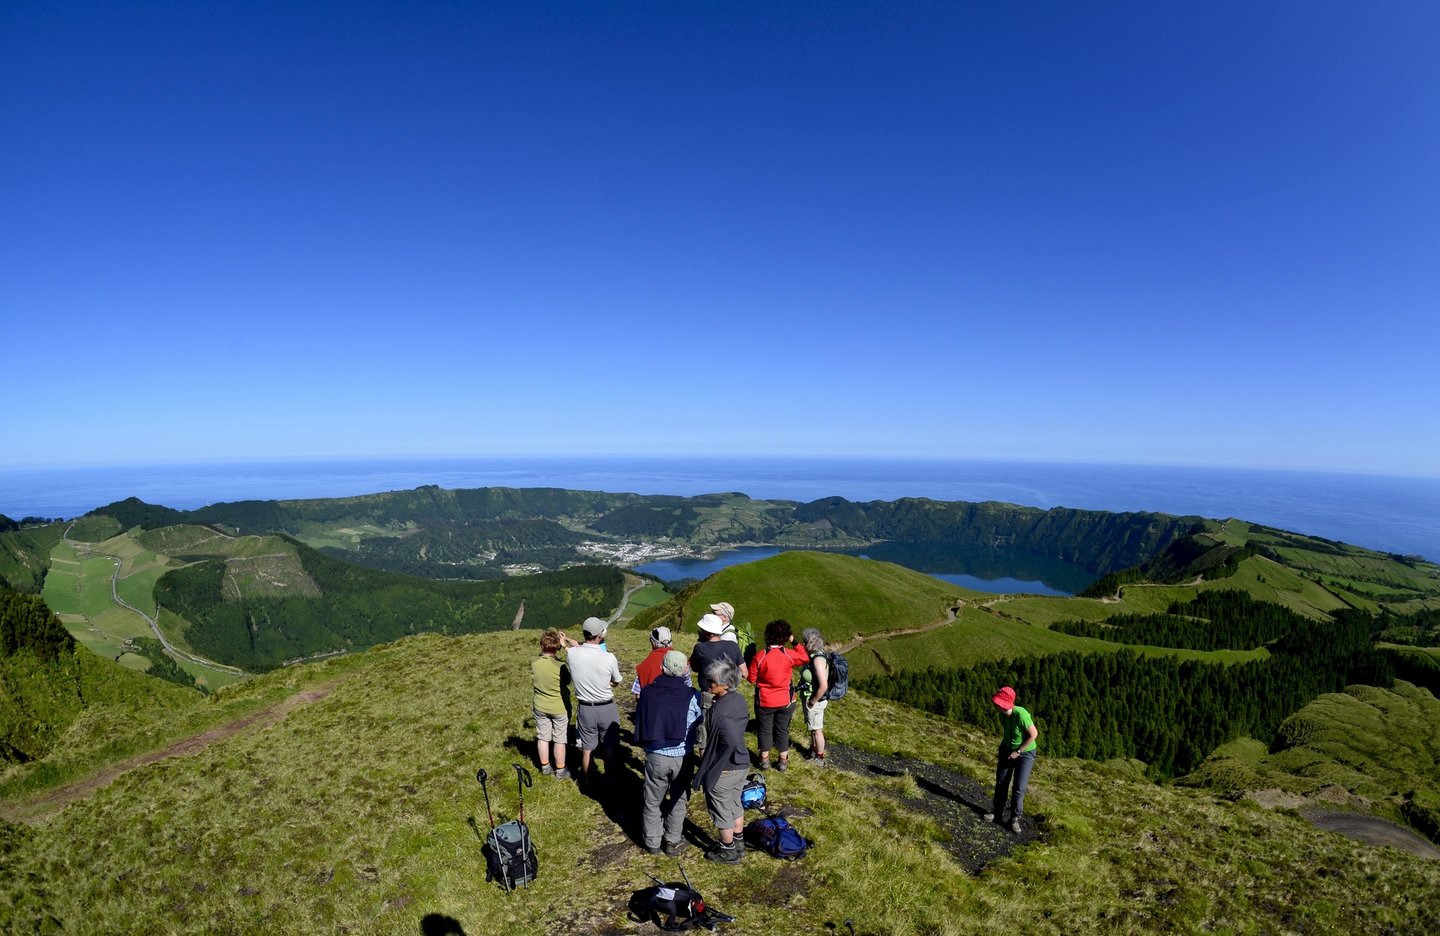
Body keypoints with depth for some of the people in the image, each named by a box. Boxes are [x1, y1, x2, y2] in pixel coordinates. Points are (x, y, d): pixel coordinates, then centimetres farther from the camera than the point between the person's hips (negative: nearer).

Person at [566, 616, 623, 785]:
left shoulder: (572, 653, -17)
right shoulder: (609, 658, -23)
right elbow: (616, 682, -5)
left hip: (585, 708, 2)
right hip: (607, 709, -2)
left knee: (587, 749, 19)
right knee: (609, 749, 18)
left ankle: (588, 781, 36)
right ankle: (610, 779, 34)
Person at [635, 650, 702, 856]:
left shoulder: (647, 692, -9)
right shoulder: (691, 696, -15)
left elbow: (639, 721, 2)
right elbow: (700, 721, -2)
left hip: (655, 756, 1)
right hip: (681, 758, -1)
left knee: (652, 802, 20)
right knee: (678, 801, 21)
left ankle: (652, 843, 35)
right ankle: (673, 843, 33)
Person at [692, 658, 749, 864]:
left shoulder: (719, 711, -30)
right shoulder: (739, 700, -5)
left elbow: (730, 741, -34)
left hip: (723, 770, -7)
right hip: (741, 765, 7)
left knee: (722, 812, 15)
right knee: (735, 806, 25)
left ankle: (728, 852, 32)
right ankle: (738, 844, 42)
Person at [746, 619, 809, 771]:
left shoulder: (759, 657, -20)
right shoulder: (790, 655, -17)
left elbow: (752, 678, -9)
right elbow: (806, 658, 3)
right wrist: (794, 643, 3)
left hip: (764, 701, -1)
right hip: (785, 701, 1)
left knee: (765, 729, 18)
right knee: (782, 730, 19)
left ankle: (764, 759, 31)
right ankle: (783, 760, 31)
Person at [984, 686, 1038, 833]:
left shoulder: (1021, 715, -34)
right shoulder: (1005, 714, -13)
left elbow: (1034, 734, -24)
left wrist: (1018, 751, -18)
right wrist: (1002, 751, 8)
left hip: (1025, 753, -6)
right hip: (1007, 750, 6)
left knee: (1019, 788, -1)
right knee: (1001, 783, 11)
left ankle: (1015, 819, 17)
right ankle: (998, 814, 25)